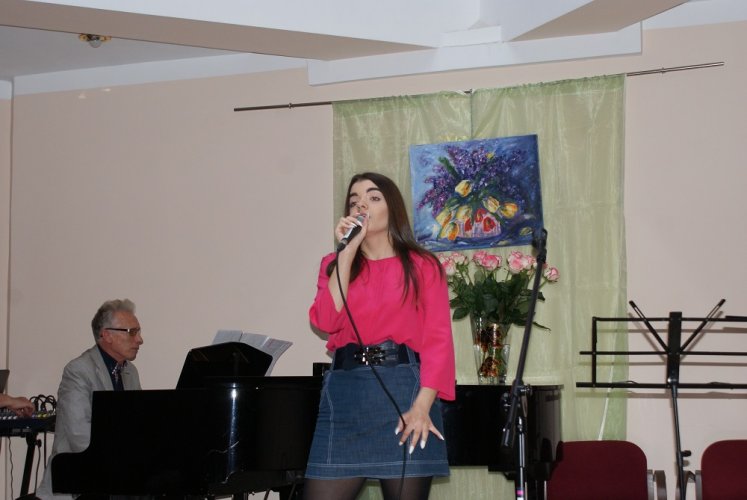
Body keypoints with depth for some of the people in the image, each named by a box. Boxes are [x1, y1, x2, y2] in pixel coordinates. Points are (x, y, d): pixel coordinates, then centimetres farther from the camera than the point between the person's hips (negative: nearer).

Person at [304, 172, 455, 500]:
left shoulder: (422, 266, 8)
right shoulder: (335, 264, 16)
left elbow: (438, 339, -1)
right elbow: (326, 321, -2)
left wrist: (423, 404, -14)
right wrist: (348, 252, -3)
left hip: (404, 386, -2)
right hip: (344, 388, 2)